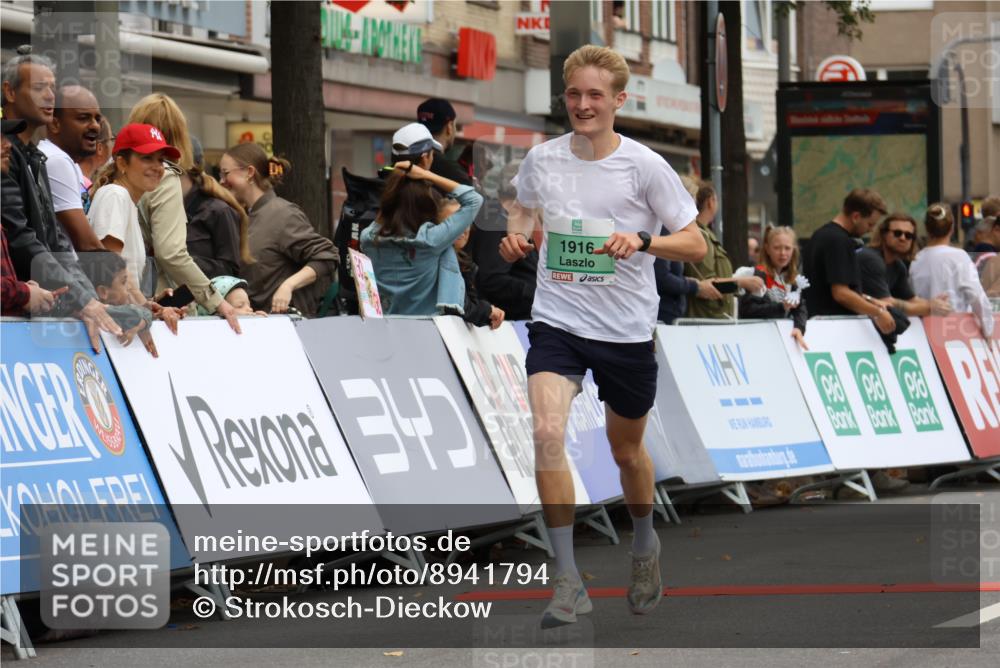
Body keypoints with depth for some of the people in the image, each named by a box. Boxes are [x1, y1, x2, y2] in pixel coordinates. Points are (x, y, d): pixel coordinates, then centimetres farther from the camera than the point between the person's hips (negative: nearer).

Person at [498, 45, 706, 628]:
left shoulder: (644, 166, -9)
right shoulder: (542, 159, -1)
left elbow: (696, 245, -6)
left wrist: (642, 240, -24)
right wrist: (517, 235, -1)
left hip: (627, 331, -1)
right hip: (557, 321, 1)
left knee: (627, 449, 15)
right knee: (548, 432, -22)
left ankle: (645, 546, 46)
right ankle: (568, 580, -17)